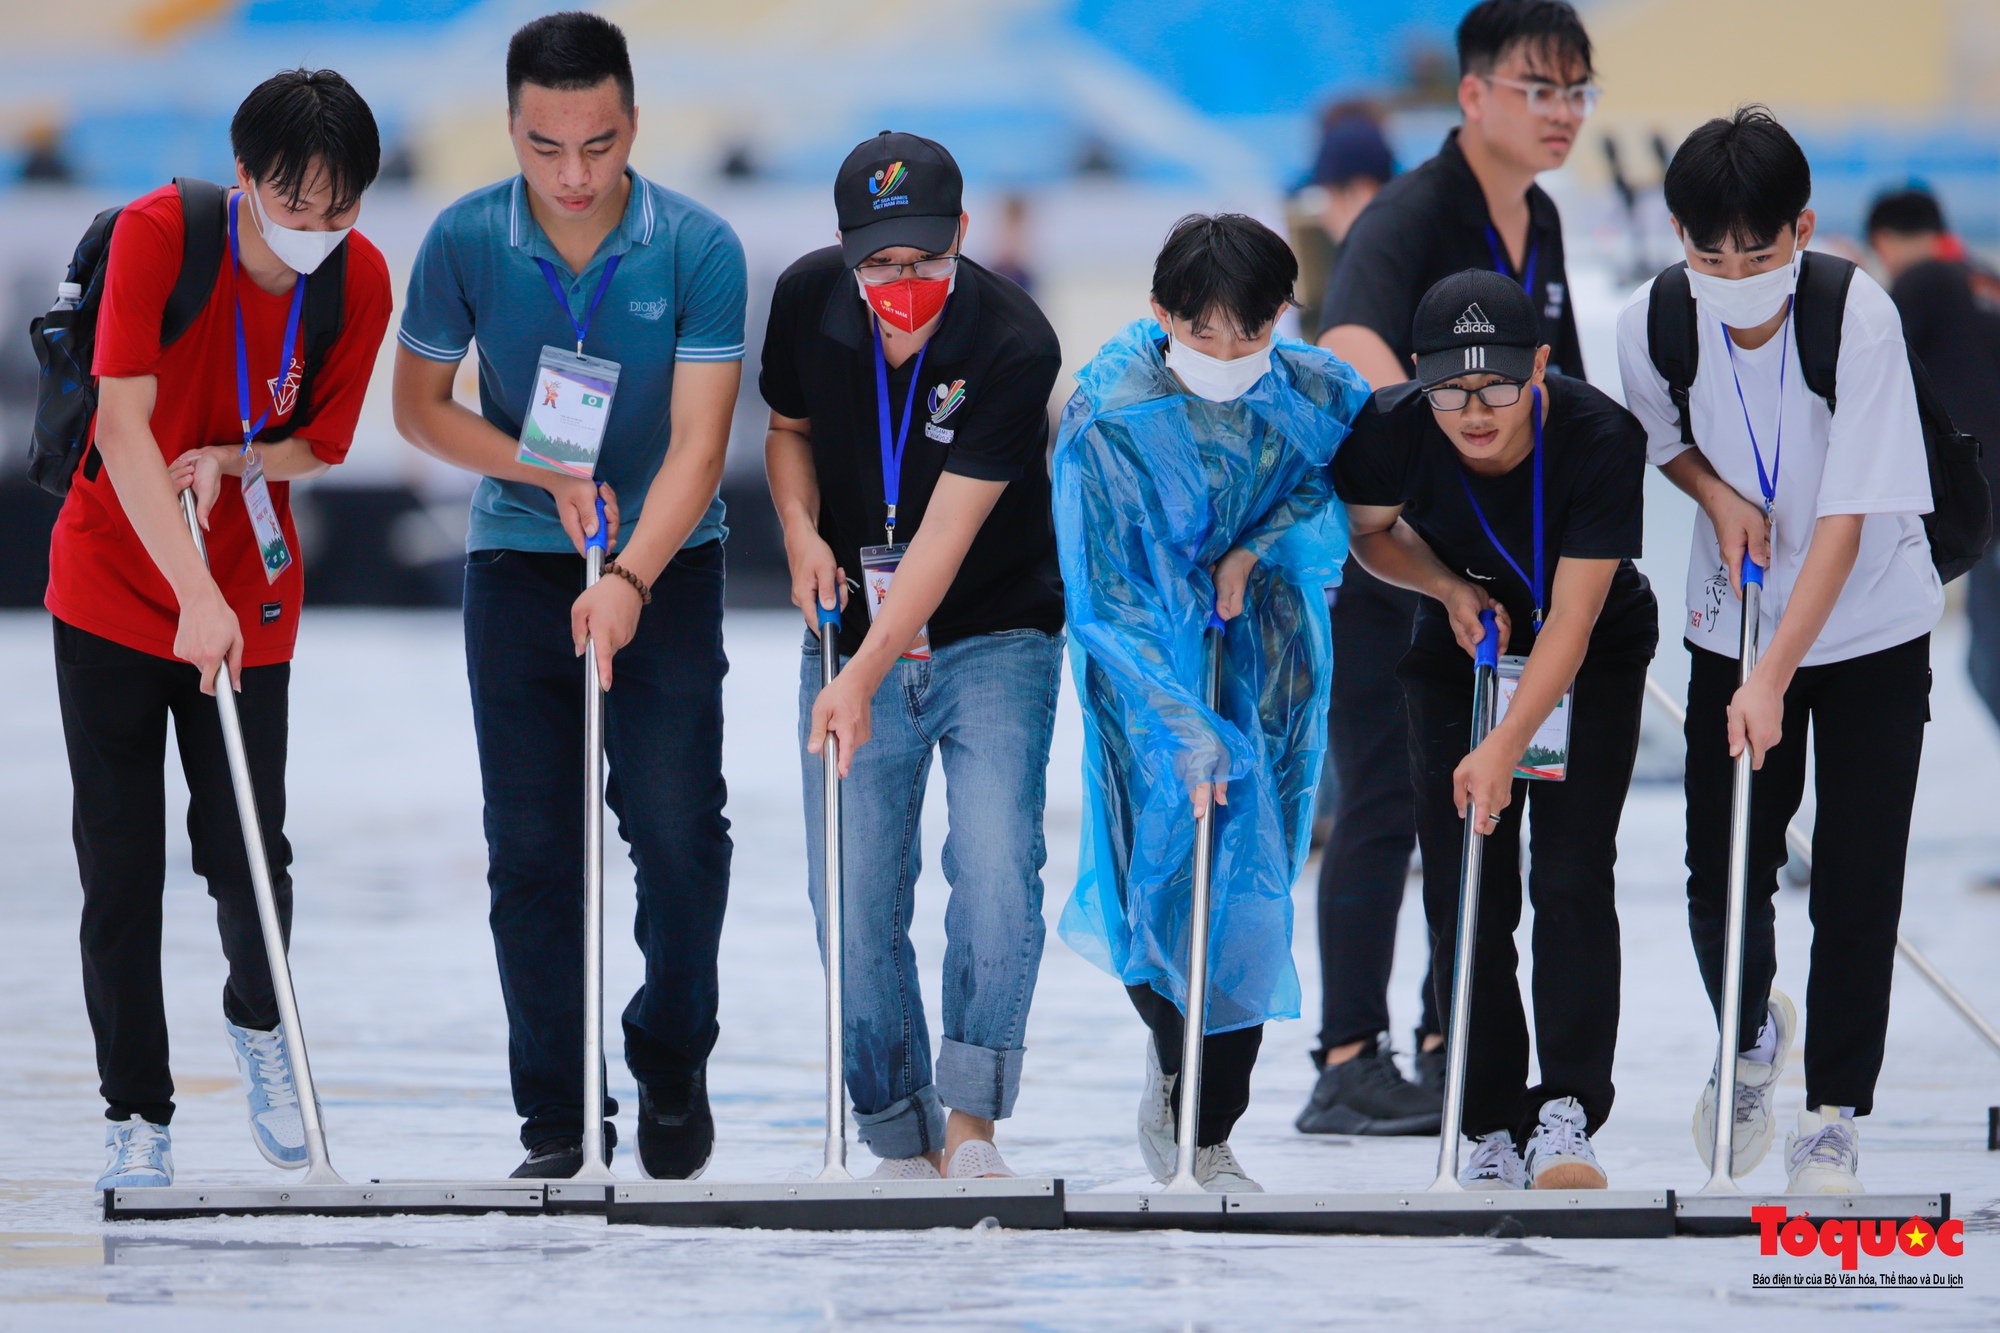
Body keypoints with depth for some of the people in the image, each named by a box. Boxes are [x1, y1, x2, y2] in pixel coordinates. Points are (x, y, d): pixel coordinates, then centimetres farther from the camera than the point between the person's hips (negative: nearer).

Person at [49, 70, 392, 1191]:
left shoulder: (360, 281, -10)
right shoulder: (157, 235, -20)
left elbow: (321, 445, 3)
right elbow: (123, 423, -25)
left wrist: (230, 459, -20)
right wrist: (194, 595, -33)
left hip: (252, 602, 2)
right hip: (113, 584, -2)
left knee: (247, 852, 0)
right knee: (121, 866, -2)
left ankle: (258, 1024, 32)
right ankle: (139, 1117, 8)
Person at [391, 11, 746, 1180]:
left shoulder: (697, 248, -16)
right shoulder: (466, 242, -10)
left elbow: (696, 443, -20)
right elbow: (419, 404, 3)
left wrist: (630, 579, -33)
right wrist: (548, 472, -12)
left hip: (667, 562, -1)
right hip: (519, 559, 1)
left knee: (680, 830, -7)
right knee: (532, 851, -1)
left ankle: (674, 1064, 17)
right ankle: (558, 1120, 6)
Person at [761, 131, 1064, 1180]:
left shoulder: (1013, 345, -21)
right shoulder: (806, 301, -8)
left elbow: (947, 531, -24)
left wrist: (868, 674, -30)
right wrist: (802, 532, -8)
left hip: (992, 637, -3)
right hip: (852, 639, 3)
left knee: (996, 866, -20)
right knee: (855, 899, -2)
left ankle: (970, 1116, -12)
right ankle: (901, 1138, 9)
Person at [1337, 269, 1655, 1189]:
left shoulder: (1601, 439, -32)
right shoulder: (1391, 431, -25)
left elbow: (1572, 620, -32)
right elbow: (1371, 533, -1)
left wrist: (1507, 746, -40)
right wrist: (1450, 587, -19)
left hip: (1594, 660, -2)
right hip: (1460, 656, 2)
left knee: (1572, 879, -15)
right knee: (1465, 896, -3)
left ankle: (1567, 1115, -14)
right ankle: (1491, 1130, 3)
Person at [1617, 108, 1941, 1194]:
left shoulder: (1859, 320, -26)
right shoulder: (1653, 324, -15)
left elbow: (1847, 519, -27)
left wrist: (1775, 676, -32)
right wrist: (1717, 494, -13)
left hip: (1869, 628, -3)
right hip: (1734, 622, 3)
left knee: (1856, 887, -6)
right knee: (1719, 879, 2)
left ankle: (1831, 1119, 7)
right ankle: (1752, 1033, 33)